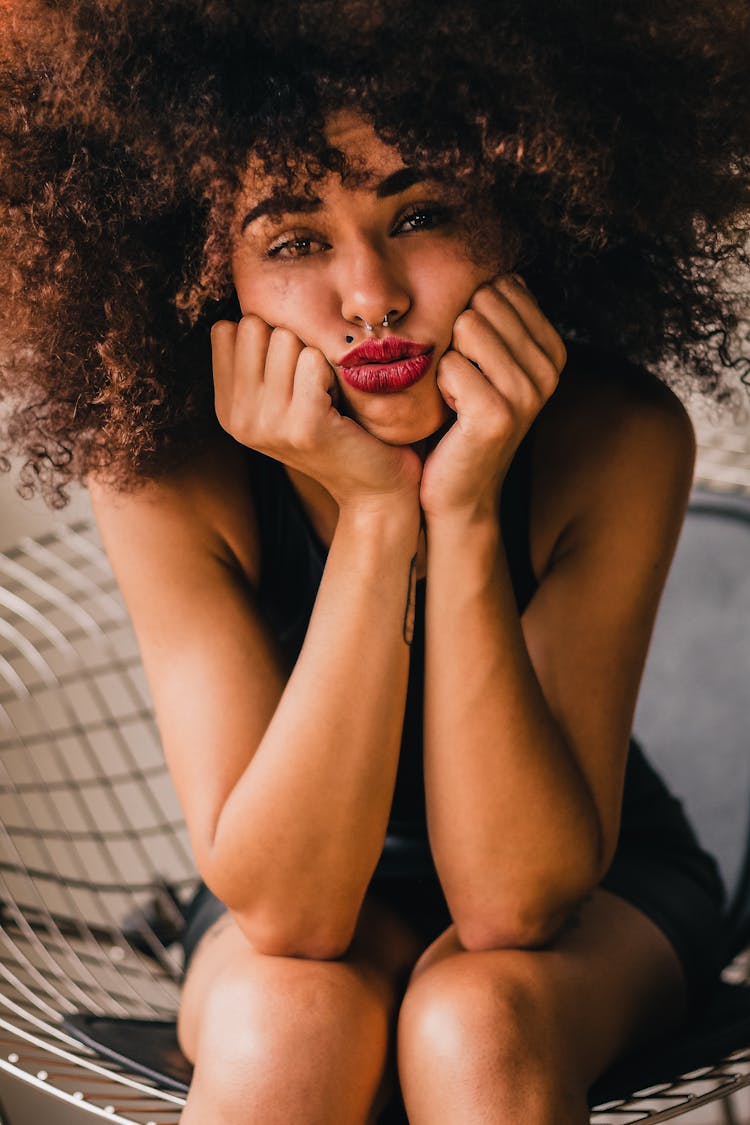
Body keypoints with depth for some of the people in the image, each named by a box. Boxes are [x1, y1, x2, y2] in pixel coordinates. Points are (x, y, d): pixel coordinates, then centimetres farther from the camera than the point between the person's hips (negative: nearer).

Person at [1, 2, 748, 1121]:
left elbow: (517, 901, -28)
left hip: (599, 889, 0)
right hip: (303, 875, 1)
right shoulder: (163, 470, -24)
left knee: (474, 1023, -33)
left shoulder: (620, 440, -26)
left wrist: (463, 510, -37)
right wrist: (374, 515, -37)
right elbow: (289, 910, -29)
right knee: (285, 1025, -33)